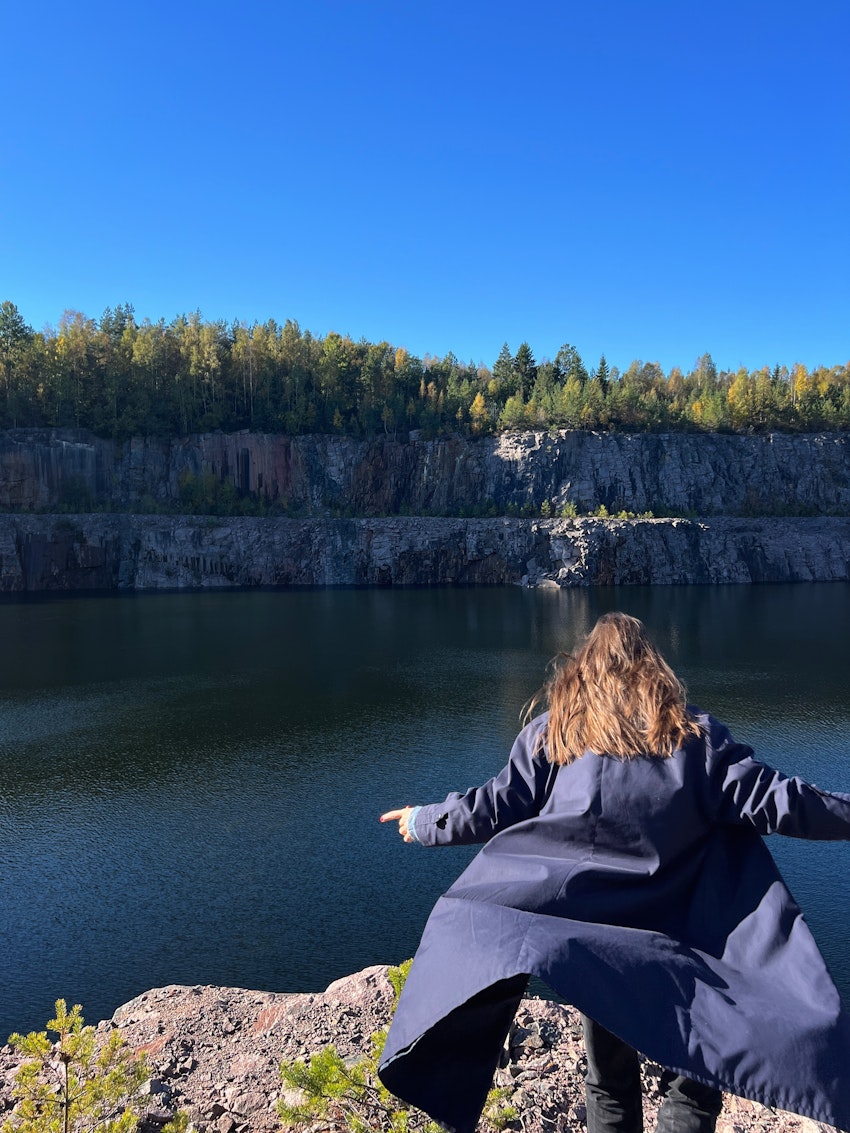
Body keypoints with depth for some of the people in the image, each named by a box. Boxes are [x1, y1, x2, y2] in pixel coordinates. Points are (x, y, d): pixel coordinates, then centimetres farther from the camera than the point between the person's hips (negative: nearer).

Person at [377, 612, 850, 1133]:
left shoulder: (552, 732, -2)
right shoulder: (695, 733, -3)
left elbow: (497, 806, -1)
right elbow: (771, 798, -3)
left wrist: (425, 822, 14)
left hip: (589, 935, 1)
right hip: (679, 942, -1)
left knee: (611, 1078, 20)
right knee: (694, 1078, 16)